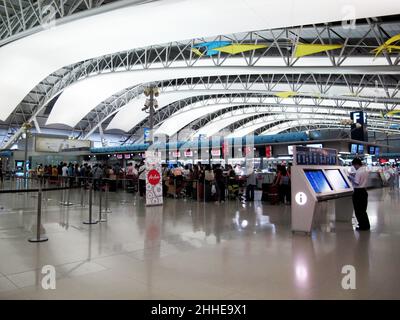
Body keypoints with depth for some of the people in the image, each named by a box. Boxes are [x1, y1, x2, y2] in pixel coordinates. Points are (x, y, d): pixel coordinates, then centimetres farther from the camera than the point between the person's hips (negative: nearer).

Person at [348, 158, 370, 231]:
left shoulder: (358, 172, -20)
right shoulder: (365, 170, 9)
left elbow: (356, 183, -22)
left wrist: (351, 177, -8)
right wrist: (354, 176, 11)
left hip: (358, 192, -9)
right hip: (364, 191, 9)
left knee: (358, 210, 2)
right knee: (363, 209, 19)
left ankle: (362, 226, 8)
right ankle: (366, 225, 27)